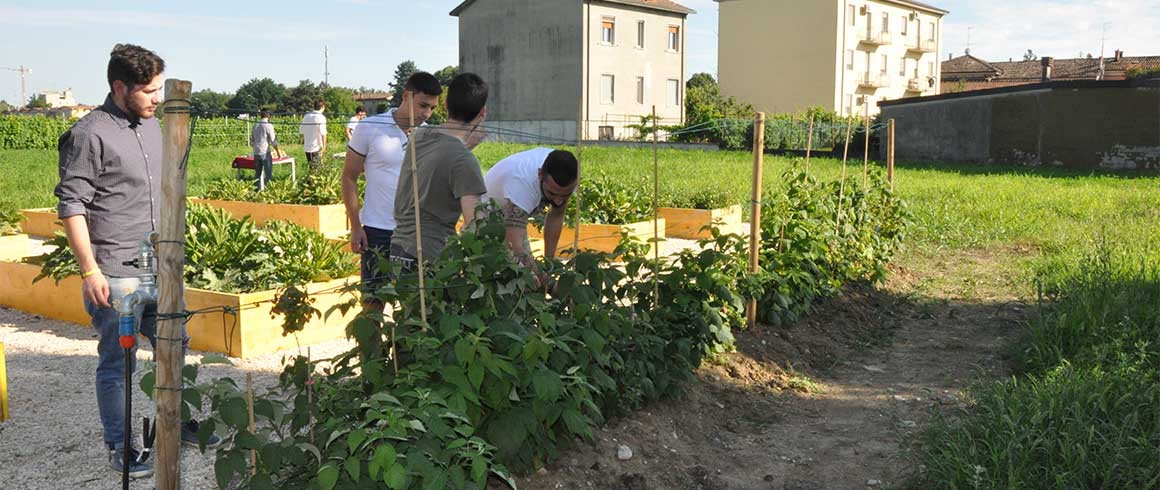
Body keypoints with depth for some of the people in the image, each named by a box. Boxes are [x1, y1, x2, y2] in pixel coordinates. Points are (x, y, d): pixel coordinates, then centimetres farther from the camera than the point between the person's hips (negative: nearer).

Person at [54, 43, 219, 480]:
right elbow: (71, 207, -14)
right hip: (114, 276, -7)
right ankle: (119, 449, 19)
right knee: (118, 364, 4)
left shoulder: (151, 126, 10)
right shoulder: (90, 135, -13)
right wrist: (89, 271, -17)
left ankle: (181, 424, 33)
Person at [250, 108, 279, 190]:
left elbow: (252, 142, 15)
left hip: (256, 153, 6)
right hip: (265, 153, -6)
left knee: (258, 174, 12)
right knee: (268, 174, -1)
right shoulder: (269, 126, -9)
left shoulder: (255, 126, 9)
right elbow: (273, 142, -9)